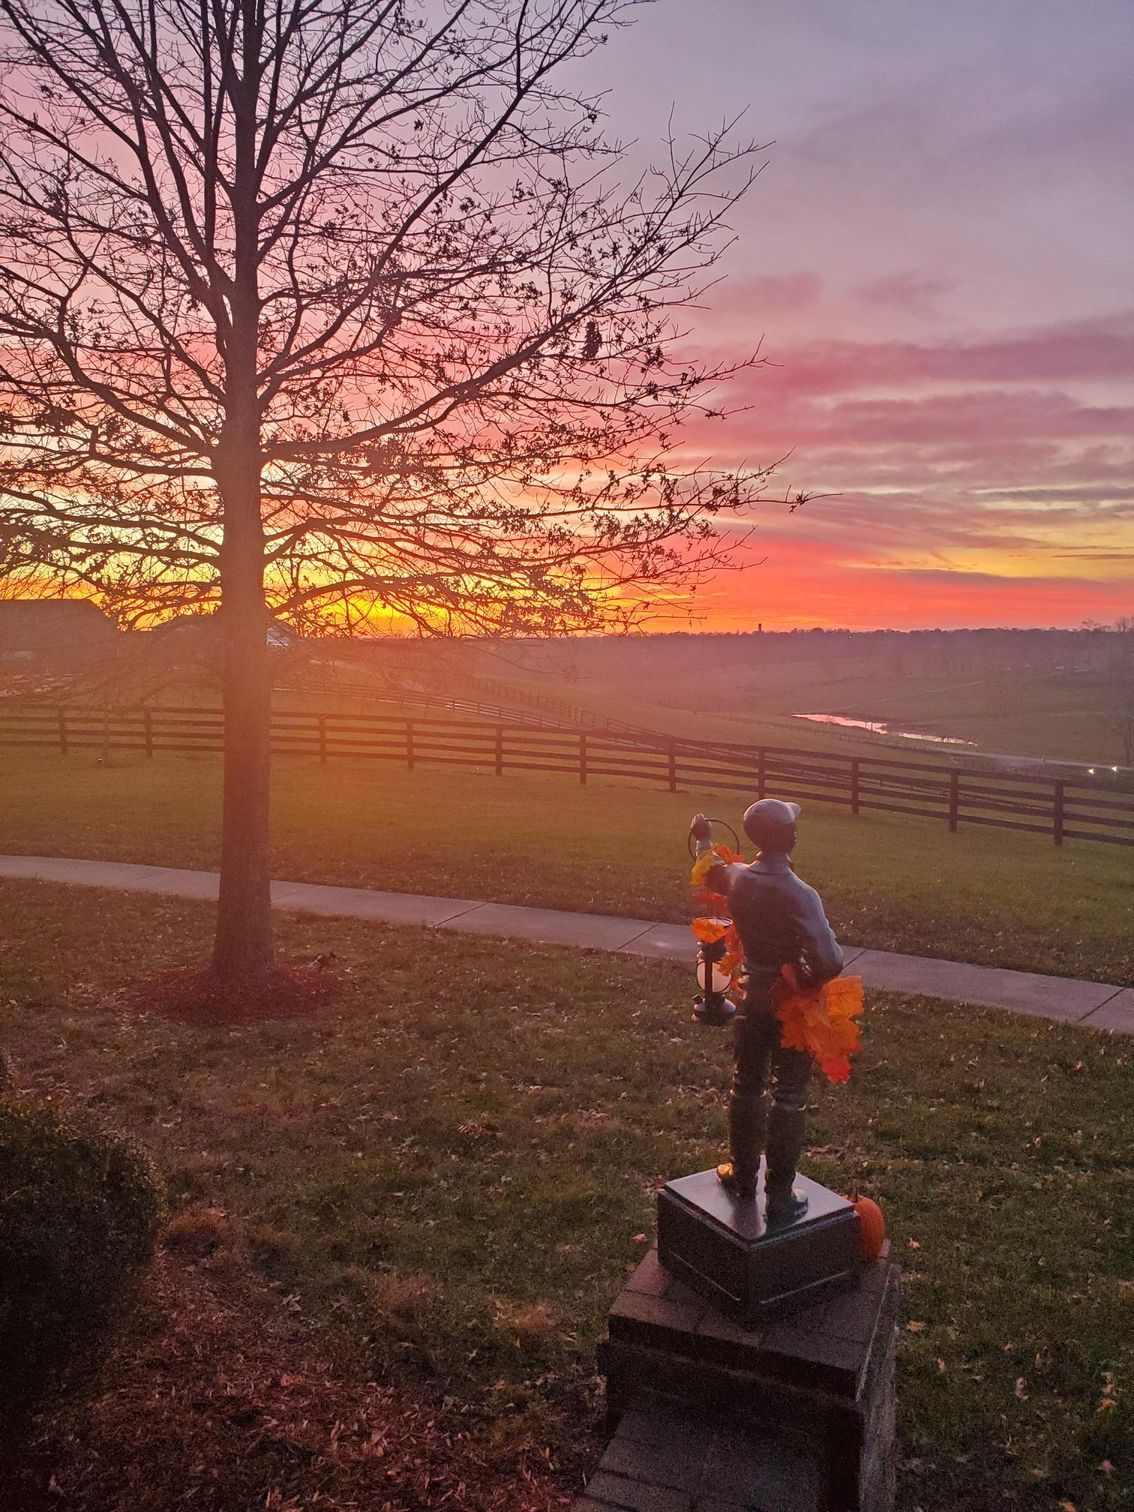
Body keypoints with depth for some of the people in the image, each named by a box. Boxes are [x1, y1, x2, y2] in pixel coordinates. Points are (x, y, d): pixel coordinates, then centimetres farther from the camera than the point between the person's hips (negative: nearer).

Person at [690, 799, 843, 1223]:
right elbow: (829, 961, -36)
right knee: (788, 1099, 9)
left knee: (746, 1087, 20)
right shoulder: (799, 894, -27)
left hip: (754, 1000, 5)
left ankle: (742, 1177, 36)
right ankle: (780, 1198, 18)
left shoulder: (738, 878, -9)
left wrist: (703, 839, 37)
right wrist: (807, 981, -13)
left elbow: (711, 873, 17)